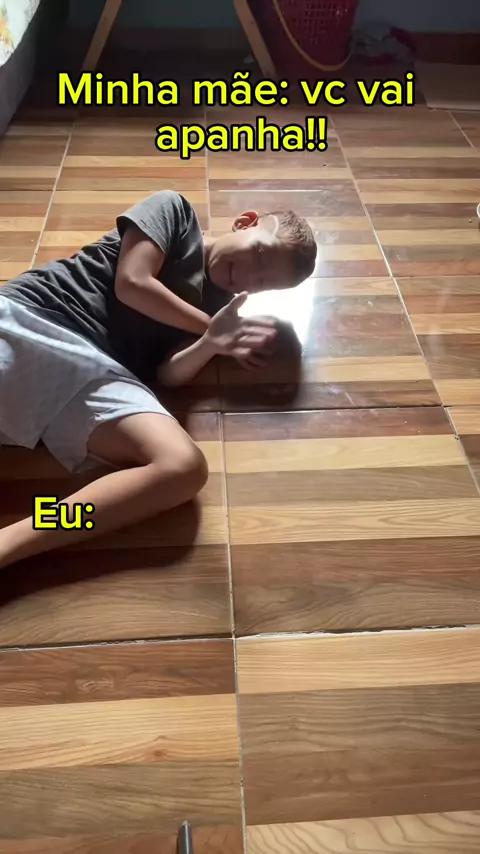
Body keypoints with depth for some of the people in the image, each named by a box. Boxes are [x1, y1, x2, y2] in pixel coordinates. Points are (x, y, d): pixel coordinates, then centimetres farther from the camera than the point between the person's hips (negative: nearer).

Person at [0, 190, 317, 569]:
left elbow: (167, 372, 7)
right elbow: (132, 284, -1)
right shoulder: (174, 210, 12)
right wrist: (211, 328, 6)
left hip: (99, 369, 2)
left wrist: (212, 343, -13)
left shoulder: (221, 304, 20)